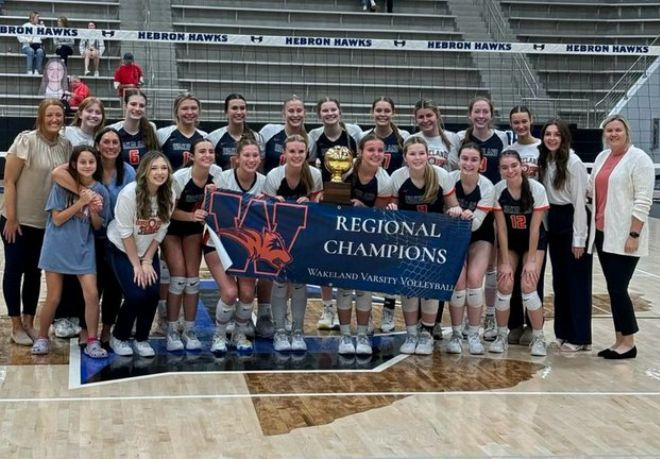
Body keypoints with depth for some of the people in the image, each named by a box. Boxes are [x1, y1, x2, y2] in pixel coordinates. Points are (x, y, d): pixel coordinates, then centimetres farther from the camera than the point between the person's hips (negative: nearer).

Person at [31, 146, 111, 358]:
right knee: (53, 298, 3)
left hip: (83, 249, 2)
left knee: (92, 294, -8)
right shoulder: (62, 186, -6)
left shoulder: (100, 191, 1)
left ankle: (92, 342, 5)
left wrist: (94, 211, -15)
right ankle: (41, 338, 24)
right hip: (57, 248, -2)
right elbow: (57, 219, -10)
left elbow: (98, 226, 6)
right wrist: (80, 203, -19)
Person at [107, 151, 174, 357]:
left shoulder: (169, 195, -14)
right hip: (121, 249, -4)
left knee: (152, 294, -10)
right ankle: (118, 338, 9)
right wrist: (136, 264, -16)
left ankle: (141, 339, 11)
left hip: (148, 250, 4)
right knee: (135, 295, -15)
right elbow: (125, 232, -20)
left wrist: (147, 261, -7)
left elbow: (161, 230, -5)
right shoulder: (129, 193, -26)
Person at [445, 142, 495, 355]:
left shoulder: (487, 187, -21)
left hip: (480, 237, -1)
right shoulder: (449, 179, -19)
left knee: (474, 279, -16)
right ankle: (456, 334, 0)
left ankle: (473, 335, -2)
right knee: (458, 280, -14)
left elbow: (477, 223, -22)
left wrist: (468, 217, -42)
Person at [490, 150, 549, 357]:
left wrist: (531, 261, -14)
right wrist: (505, 262, -13)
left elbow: (535, 228, -17)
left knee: (528, 287, -14)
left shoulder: (536, 189, -23)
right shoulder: (498, 190, -18)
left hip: (534, 241, -2)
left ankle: (538, 338, 2)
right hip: (509, 241, 2)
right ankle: (501, 335, 10)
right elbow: (501, 229, -12)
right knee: (504, 286, -10)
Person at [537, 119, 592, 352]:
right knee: (559, 278, 12)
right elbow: (543, 194, 11)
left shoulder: (573, 162, -14)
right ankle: (564, 332, 22)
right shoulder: (544, 161, 7)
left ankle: (580, 337, 5)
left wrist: (579, 238, -15)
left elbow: (580, 201, -14)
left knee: (576, 280, -1)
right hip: (553, 221, 7)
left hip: (572, 220, -7)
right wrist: (546, 224, 5)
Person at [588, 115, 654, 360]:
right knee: (613, 289, 9)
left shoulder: (638, 159, -8)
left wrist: (633, 234, -18)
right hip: (602, 234, 7)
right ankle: (620, 340, 16)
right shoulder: (602, 157, 15)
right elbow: (592, 190, 21)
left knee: (618, 288, -7)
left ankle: (628, 343, 5)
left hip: (624, 236, -7)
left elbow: (643, 201, -13)